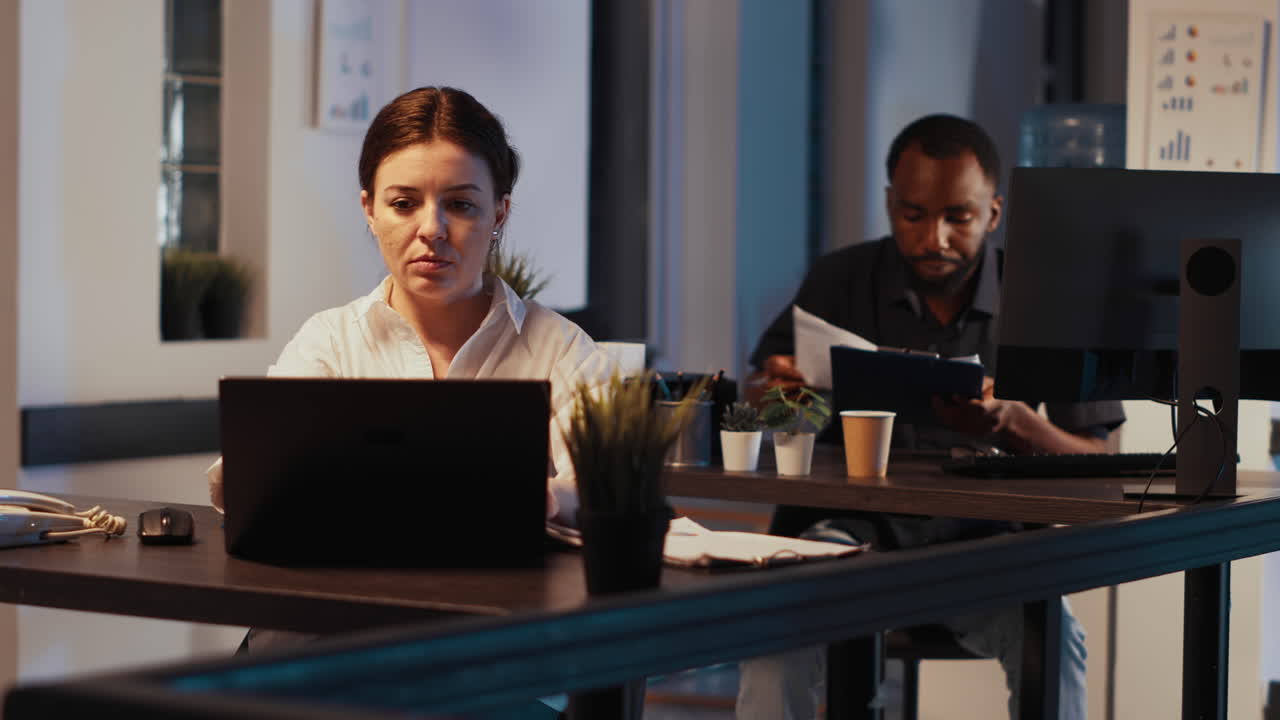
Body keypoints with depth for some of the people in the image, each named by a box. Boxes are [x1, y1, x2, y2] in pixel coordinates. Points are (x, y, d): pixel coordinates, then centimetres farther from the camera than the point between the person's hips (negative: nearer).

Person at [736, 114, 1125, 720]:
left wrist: (1013, 423, -20)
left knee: (1051, 638, -31)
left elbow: (1095, 462, 2)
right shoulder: (838, 282, 5)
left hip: (979, 539, 0)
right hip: (851, 527, 1)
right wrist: (775, 386, -13)